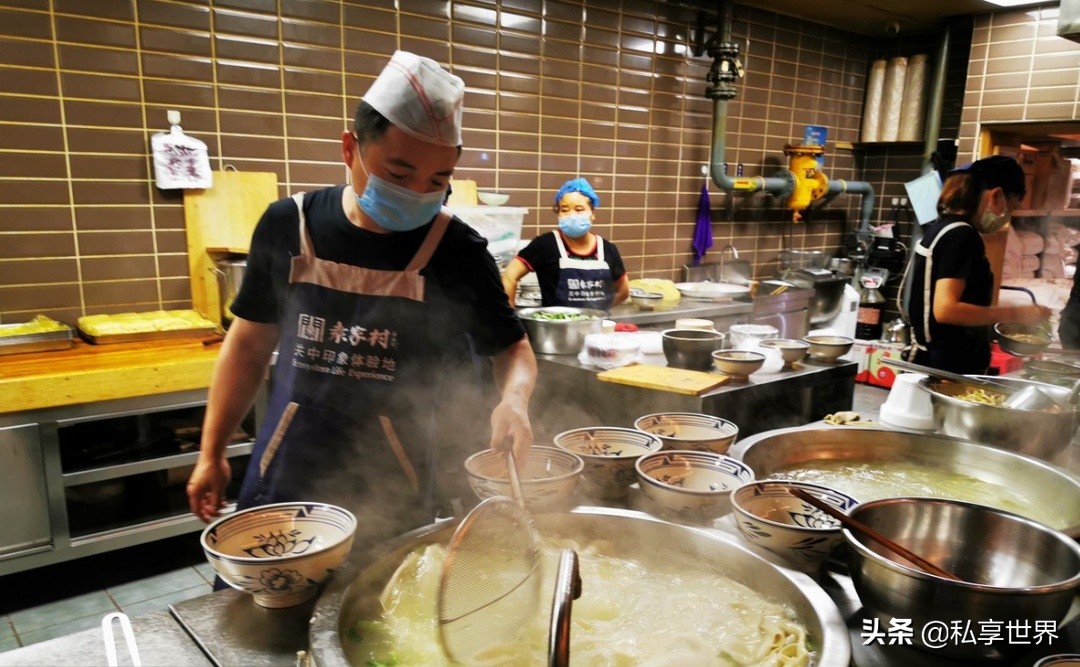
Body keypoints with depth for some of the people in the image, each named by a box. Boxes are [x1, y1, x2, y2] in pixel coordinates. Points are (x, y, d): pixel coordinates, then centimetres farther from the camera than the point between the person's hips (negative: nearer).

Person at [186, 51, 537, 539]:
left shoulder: (458, 252, -12)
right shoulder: (288, 225, -5)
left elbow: (511, 348, -1)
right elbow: (250, 343, 5)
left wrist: (513, 398, -23)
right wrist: (211, 453, 6)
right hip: (280, 484, 2)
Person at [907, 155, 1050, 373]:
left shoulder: (942, 227, 11)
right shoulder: (961, 235, -16)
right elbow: (945, 309, -26)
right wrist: (1015, 313, -19)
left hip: (937, 362, 10)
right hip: (950, 368, -10)